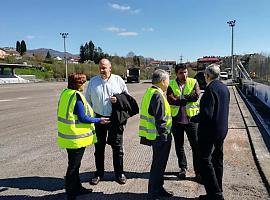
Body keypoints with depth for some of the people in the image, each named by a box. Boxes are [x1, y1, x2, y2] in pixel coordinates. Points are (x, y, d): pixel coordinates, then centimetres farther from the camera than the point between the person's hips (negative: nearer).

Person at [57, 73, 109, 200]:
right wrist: (99, 120, -11)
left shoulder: (65, 93, 5)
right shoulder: (77, 97, -21)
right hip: (76, 137, -9)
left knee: (75, 164, 21)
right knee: (73, 166, 4)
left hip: (68, 136, 9)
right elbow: (83, 118, -21)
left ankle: (77, 188, 36)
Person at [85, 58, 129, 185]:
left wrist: (118, 99, -12)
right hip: (99, 118, 1)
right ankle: (99, 173, 26)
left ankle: (119, 173, 23)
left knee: (117, 147, 7)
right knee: (99, 147, 11)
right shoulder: (93, 81, 4)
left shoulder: (118, 80, 1)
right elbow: (88, 100, 9)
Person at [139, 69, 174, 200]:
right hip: (160, 137, -10)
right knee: (158, 165, 2)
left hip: (153, 135, 10)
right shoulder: (158, 96, -19)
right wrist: (164, 136, -18)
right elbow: (160, 120, -23)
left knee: (158, 164, 21)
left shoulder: (149, 92, 12)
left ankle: (158, 189, 36)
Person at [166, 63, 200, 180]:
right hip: (176, 118, 2)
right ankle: (183, 168, 31)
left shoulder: (193, 82, 1)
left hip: (191, 118, -1)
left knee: (196, 145, 1)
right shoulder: (171, 84, 2)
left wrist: (179, 98, -14)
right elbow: (170, 99, -14)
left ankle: (198, 171, 12)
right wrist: (187, 98, -14)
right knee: (179, 145, 13)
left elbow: (196, 96, -16)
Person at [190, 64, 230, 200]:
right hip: (222, 130, 9)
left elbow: (206, 114, -24)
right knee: (217, 161, 17)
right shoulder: (224, 88, 7)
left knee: (205, 161, 0)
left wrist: (193, 119, -9)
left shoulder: (210, 89, -20)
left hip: (209, 131, -9)